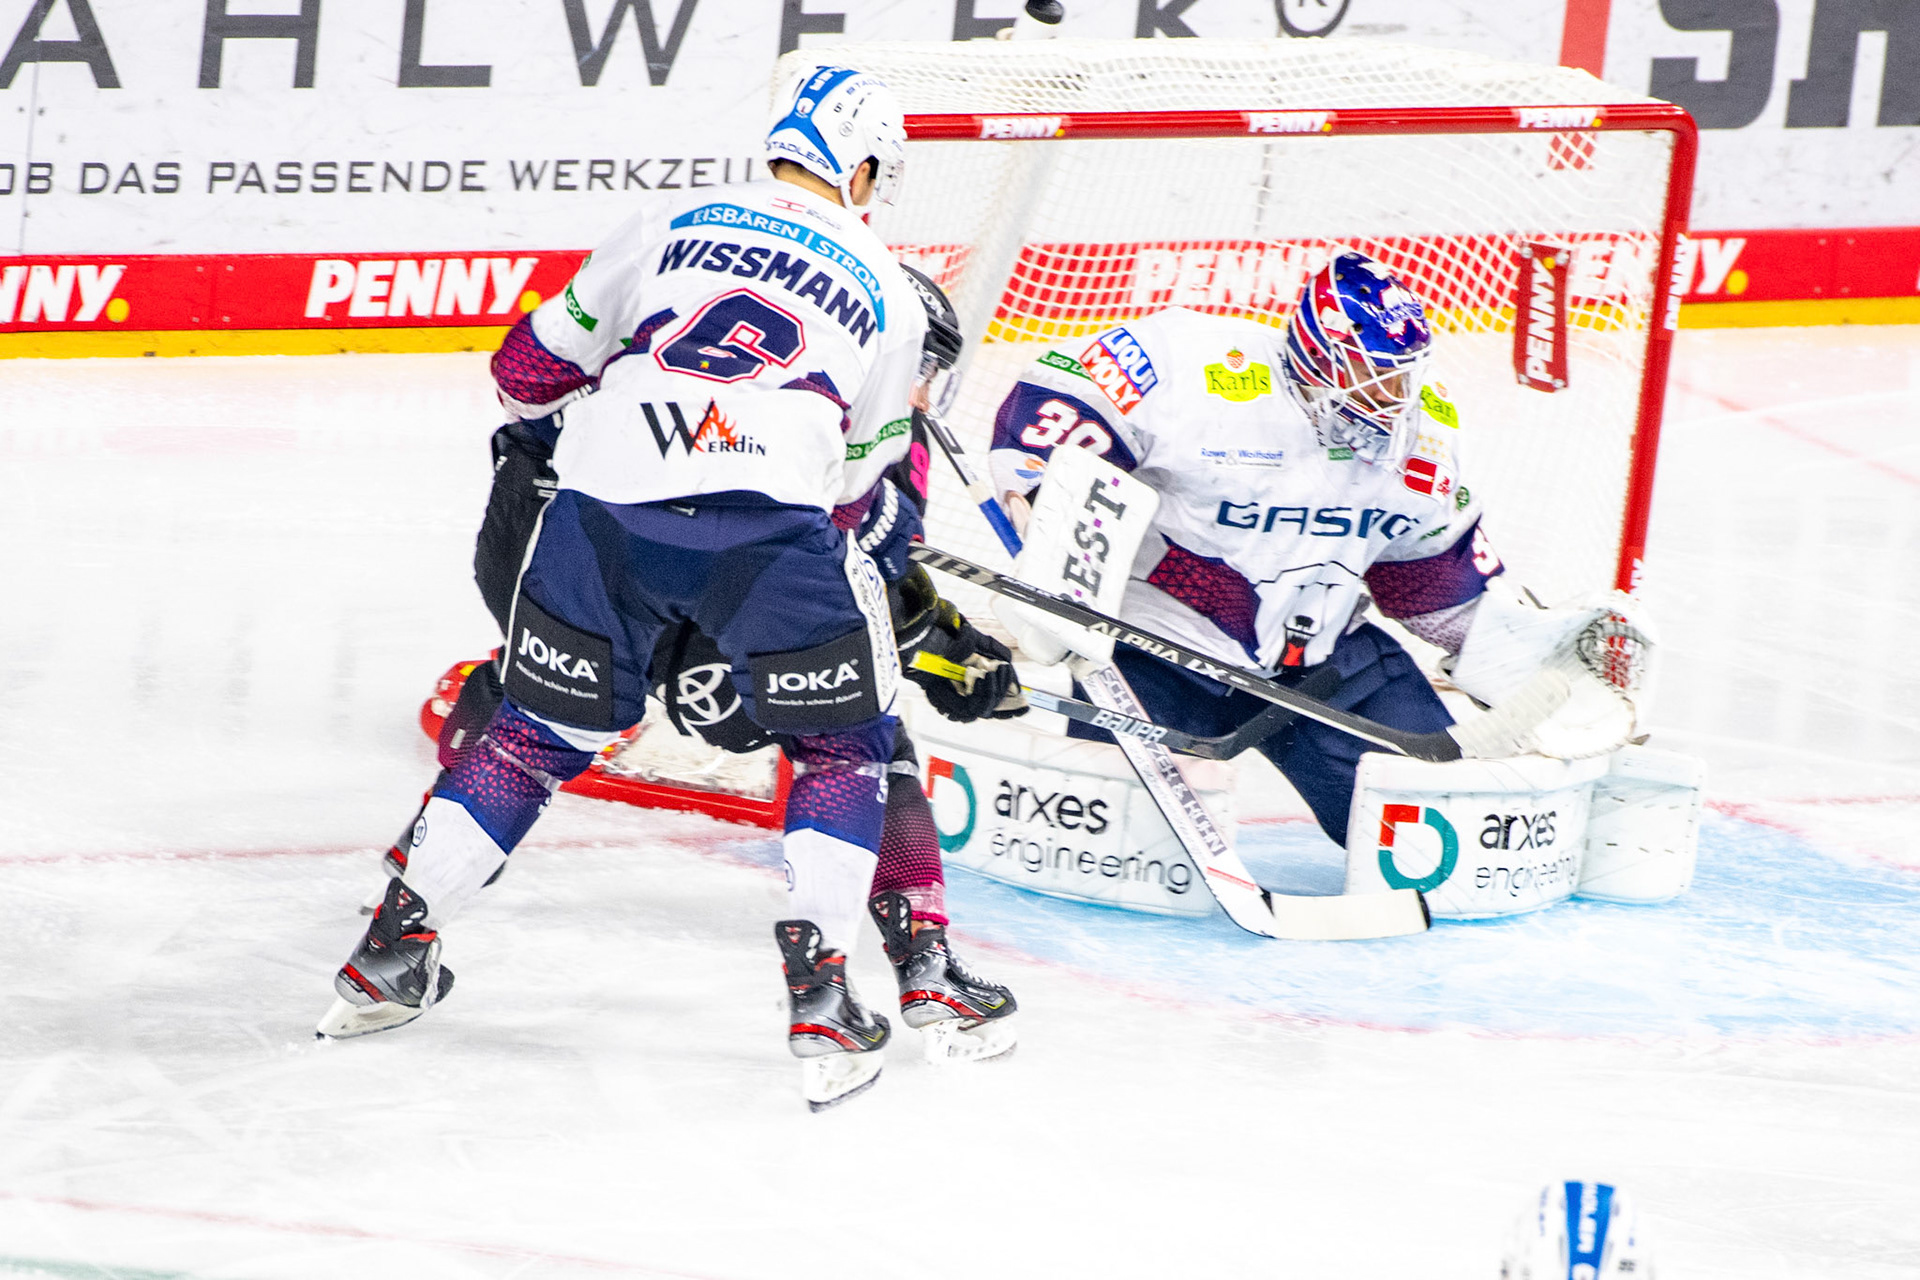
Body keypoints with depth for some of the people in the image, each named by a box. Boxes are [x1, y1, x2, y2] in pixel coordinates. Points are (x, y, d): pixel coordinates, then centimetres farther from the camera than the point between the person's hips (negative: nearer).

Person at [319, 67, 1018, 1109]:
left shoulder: (672, 223, 22)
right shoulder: (889, 295, 21)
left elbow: (534, 367, 26)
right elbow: (857, 481, 22)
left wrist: (568, 433, 47)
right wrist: (890, 535, 43)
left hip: (604, 510, 2)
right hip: (767, 519, -2)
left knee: (539, 732, 20)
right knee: (842, 743, 15)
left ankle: (391, 953, 24)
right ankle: (818, 996, 1)